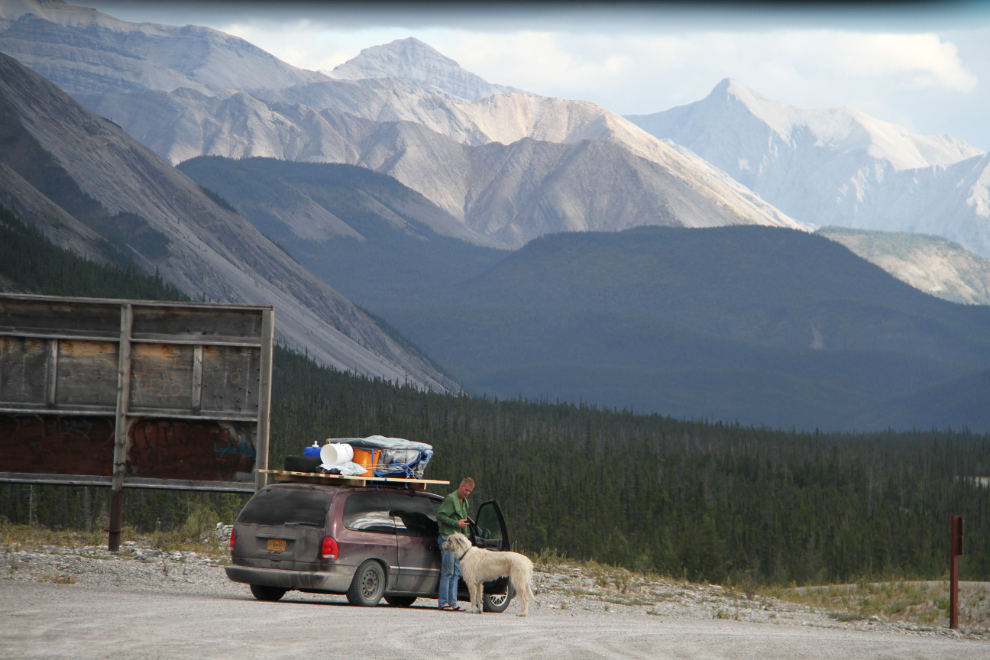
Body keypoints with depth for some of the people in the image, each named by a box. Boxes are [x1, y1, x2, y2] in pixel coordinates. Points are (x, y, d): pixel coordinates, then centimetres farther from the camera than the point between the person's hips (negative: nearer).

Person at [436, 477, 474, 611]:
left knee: (456, 573, 7)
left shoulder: (464, 502, 18)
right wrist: (456, 523, -18)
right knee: (447, 572, -9)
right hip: (448, 537, -9)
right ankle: (444, 603, -8)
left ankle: (453, 603, 9)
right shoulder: (451, 499, -10)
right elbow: (440, 515, -17)